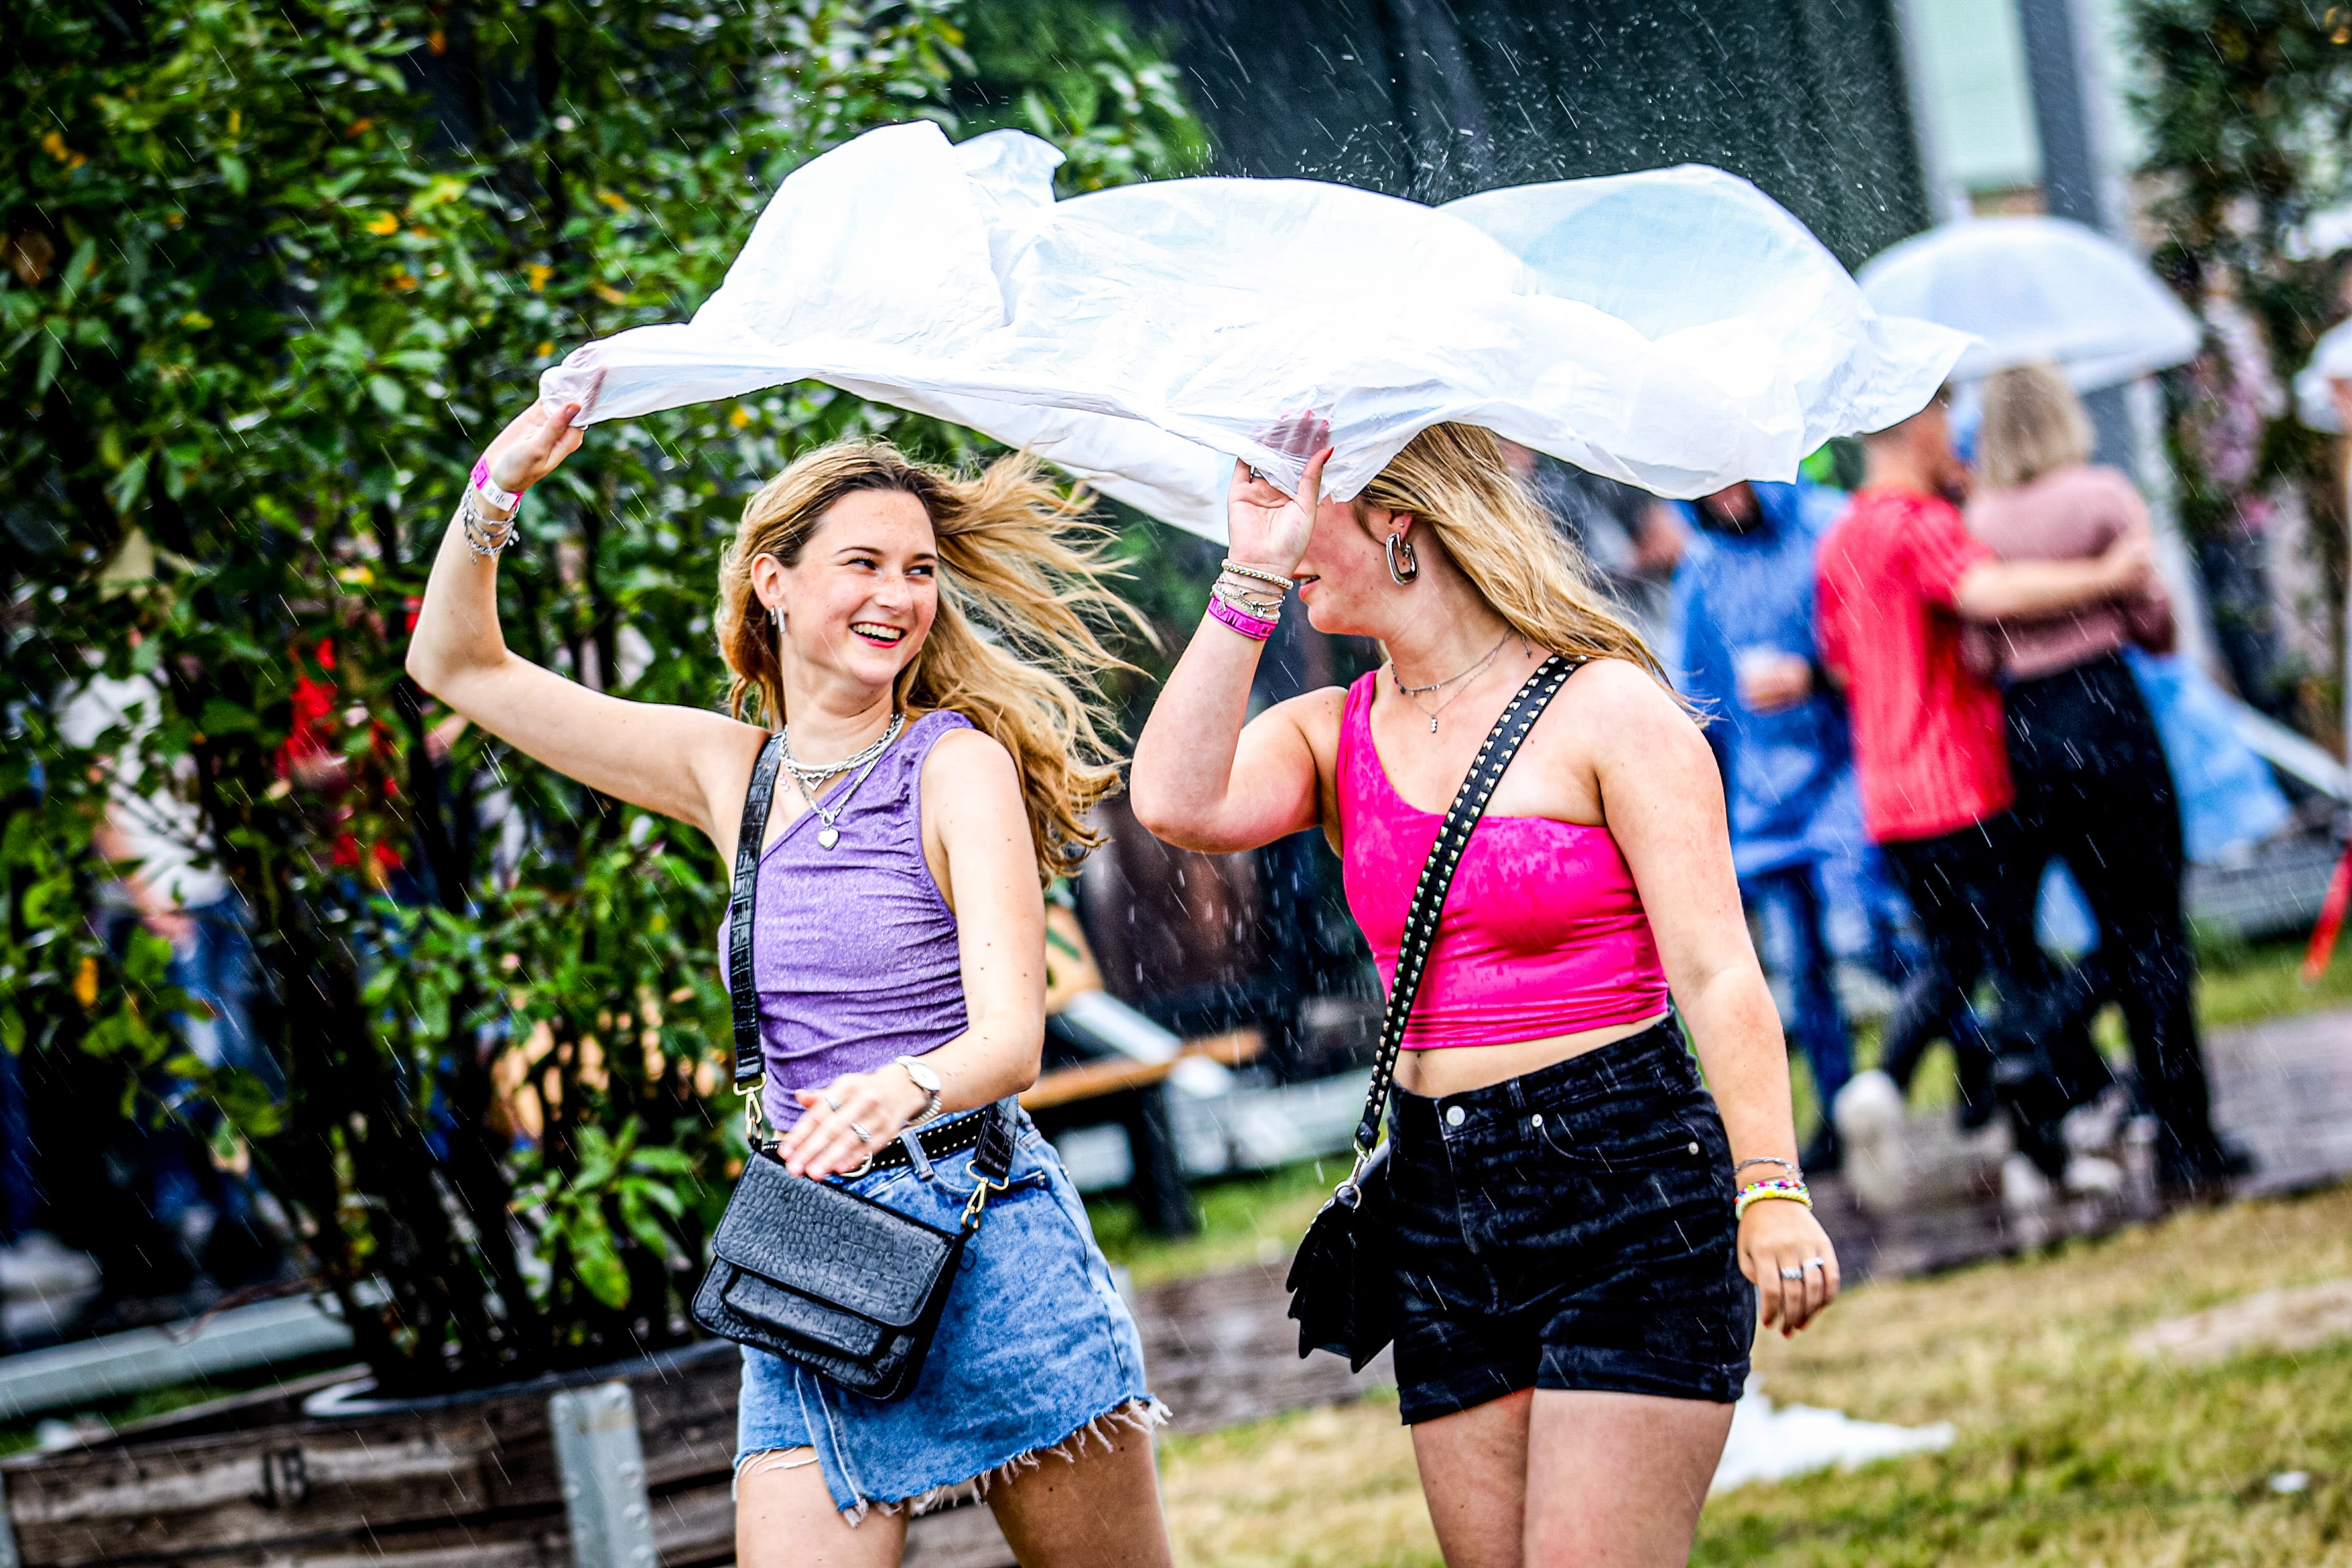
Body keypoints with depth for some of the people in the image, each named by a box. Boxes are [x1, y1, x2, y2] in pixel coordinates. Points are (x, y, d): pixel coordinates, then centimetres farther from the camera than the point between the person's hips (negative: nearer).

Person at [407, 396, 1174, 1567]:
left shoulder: (959, 764, -5)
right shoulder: (736, 773, 10)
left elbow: (1010, 1036, -15)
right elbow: (457, 664, 16)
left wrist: (904, 1089, -37)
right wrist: (497, 488, 0)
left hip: (987, 1248, -4)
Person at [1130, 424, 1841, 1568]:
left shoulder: (1604, 708, -4)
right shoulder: (1331, 735, 11)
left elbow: (1716, 970, -9)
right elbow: (1176, 804, -9)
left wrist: (1771, 1192, -20)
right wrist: (1249, 580, -6)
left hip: (1626, 1183, -6)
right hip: (1439, 1207, 6)